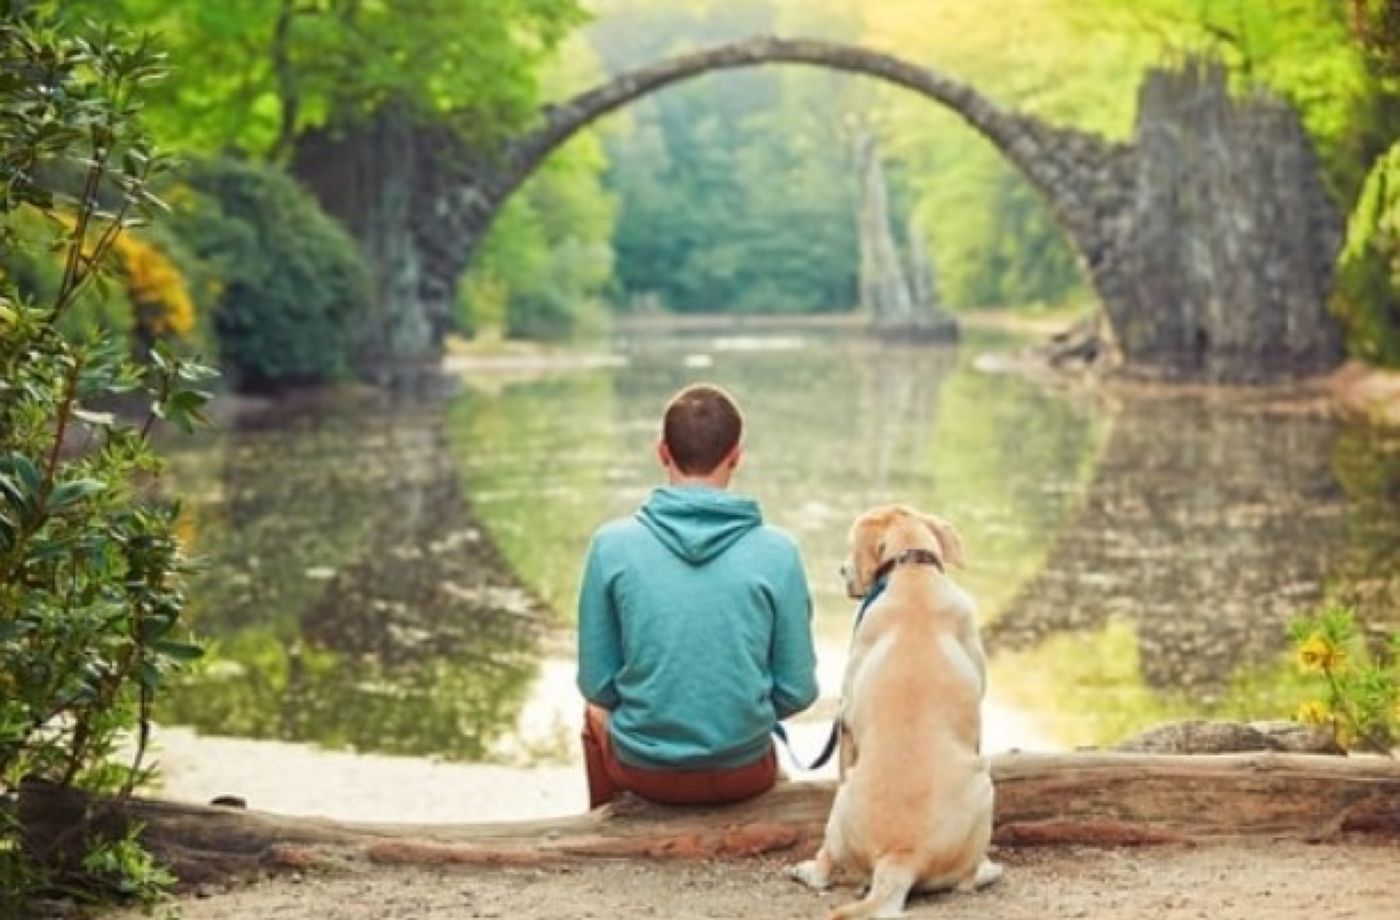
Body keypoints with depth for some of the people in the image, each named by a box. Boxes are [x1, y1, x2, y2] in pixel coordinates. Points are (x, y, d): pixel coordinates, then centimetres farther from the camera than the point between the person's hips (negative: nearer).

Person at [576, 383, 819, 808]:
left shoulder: (612, 544, -13)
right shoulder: (777, 552, -13)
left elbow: (597, 682, -6)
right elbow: (797, 692, -7)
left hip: (644, 770, 0)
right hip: (744, 773, 0)